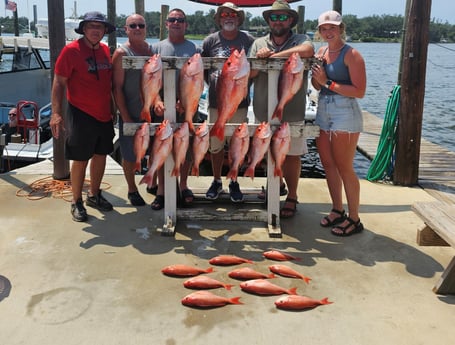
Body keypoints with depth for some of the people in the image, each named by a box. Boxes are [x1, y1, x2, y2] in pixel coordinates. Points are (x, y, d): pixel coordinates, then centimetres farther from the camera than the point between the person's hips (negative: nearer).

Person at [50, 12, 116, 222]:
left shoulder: (105, 50, 6)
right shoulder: (71, 50, -12)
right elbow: (59, 83, -12)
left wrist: (112, 109, 17)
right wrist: (56, 113, -19)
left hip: (104, 115, 6)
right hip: (81, 115, -6)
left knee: (100, 155, 14)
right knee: (80, 160, 2)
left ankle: (94, 195, 31)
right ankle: (76, 202, 17)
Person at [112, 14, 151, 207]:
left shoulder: (152, 50, 7)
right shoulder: (121, 53, -7)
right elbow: (117, 88, -10)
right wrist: (125, 117, -15)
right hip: (131, 115, -4)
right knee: (130, 156, 7)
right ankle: (132, 190, 26)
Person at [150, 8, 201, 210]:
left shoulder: (193, 49, 6)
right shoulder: (157, 48, 7)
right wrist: (156, 101, -15)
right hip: (162, 108, 0)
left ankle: (183, 186, 23)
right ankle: (161, 190, 12)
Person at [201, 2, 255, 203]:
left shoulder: (248, 41, -1)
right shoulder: (210, 41, 0)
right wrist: (212, 83, -2)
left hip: (239, 102, 0)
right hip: (216, 103, 1)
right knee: (215, 145, 8)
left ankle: (234, 183, 23)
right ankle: (216, 181, 26)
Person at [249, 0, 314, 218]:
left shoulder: (300, 40, 0)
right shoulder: (259, 43, 10)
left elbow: (307, 50, -26)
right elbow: (249, 74, 3)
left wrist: (272, 56, -20)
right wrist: (259, 59, -18)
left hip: (291, 112, -3)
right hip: (264, 111, 3)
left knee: (291, 155, 2)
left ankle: (292, 198, 16)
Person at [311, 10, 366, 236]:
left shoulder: (351, 55, -10)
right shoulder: (321, 52, 12)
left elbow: (359, 91, -17)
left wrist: (328, 83, -16)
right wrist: (316, 73, -5)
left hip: (345, 115, -8)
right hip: (323, 113, 8)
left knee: (344, 168, -3)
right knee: (328, 165, 12)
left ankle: (354, 219, 10)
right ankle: (337, 211, 27)